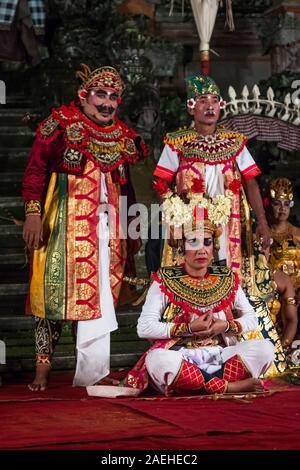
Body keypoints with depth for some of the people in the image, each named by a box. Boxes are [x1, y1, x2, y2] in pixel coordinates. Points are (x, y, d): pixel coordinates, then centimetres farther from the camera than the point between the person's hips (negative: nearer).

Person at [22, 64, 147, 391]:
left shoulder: (122, 137, 17)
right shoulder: (62, 124, 0)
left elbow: (126, 188, 22)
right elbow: (35, 170, -5)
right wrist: (32, 212, -16)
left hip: (106, 226, 5)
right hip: (65, 222, -5)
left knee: (99, 297, 3)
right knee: (55, 290, -5)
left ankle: (92, 372, 8)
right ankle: (43, 369, -1)